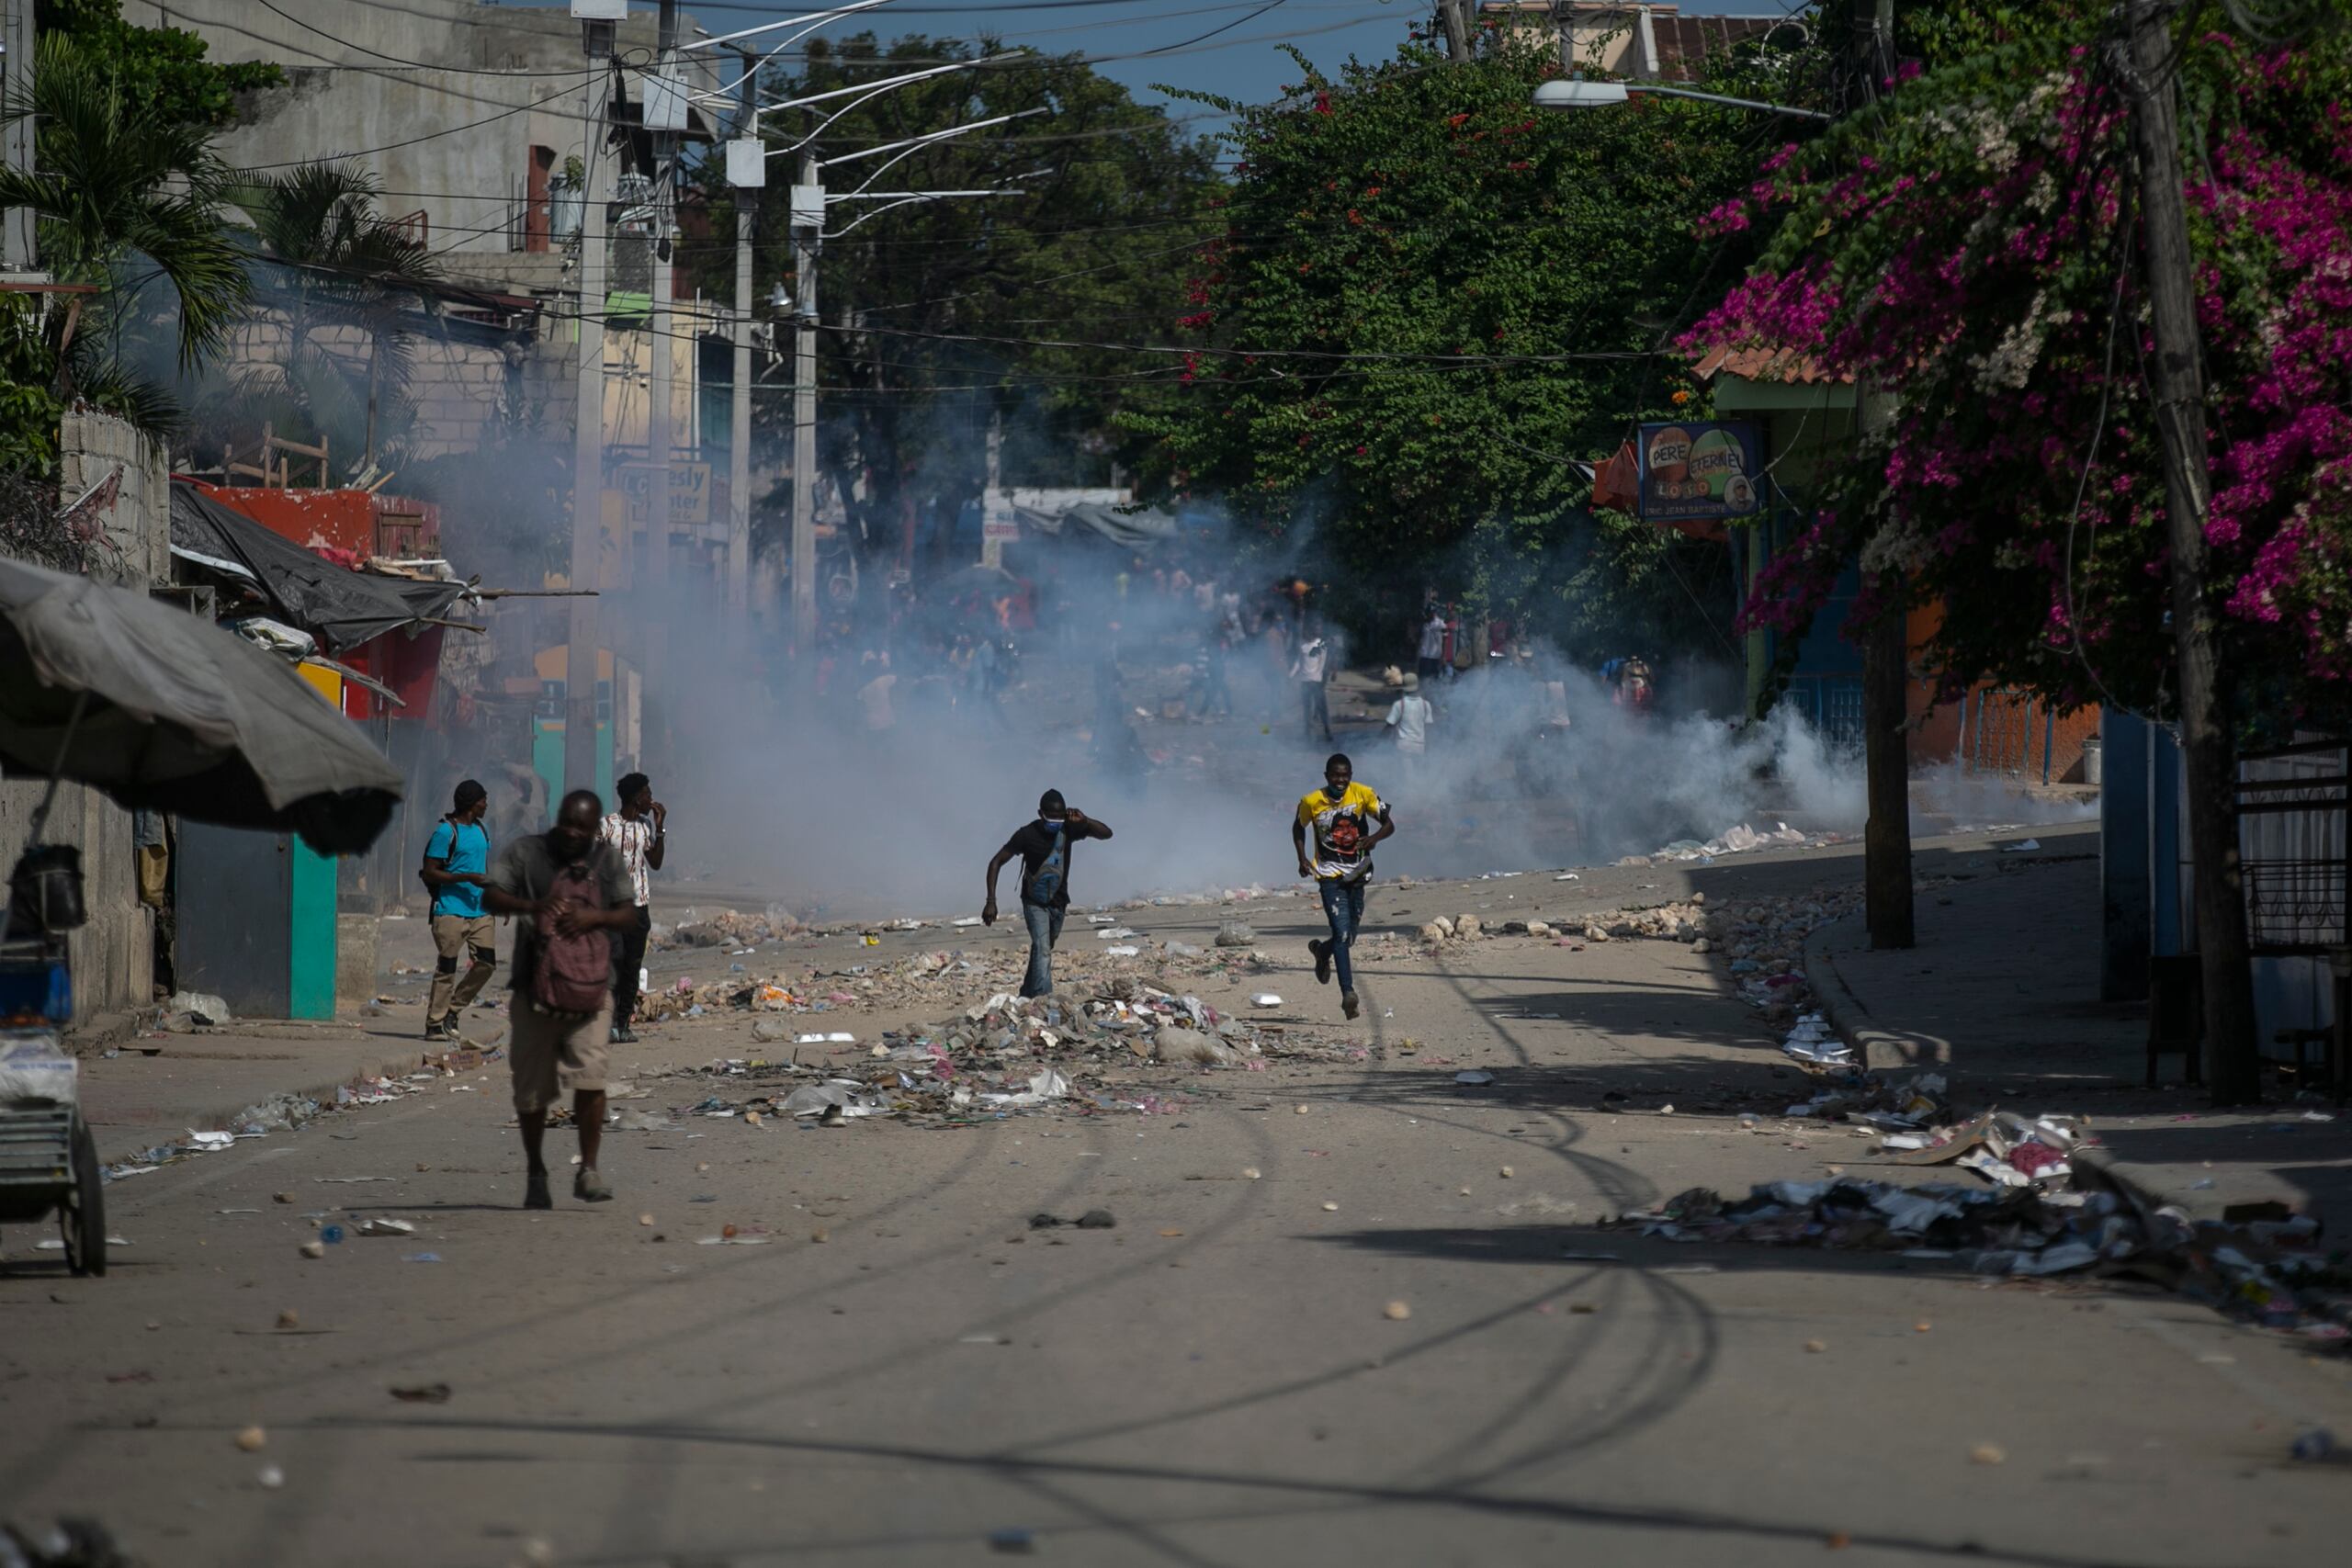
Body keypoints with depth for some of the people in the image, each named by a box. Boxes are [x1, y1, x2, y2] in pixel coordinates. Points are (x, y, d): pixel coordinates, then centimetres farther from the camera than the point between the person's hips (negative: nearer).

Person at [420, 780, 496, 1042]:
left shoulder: (481, 831, 17)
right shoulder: (445, 832, -8)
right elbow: (430, 873, -11)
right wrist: (469, 878, -18)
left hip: (479, 910, 7)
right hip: (450, 909, -7)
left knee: (487, 962, 0)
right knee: (447, 967, -6)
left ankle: (452, 1010, 14)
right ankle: (434, 1025, -1)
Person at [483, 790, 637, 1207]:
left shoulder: (607, 859, 10)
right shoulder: (526, 852, 4)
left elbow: (628, 913, 8)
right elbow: (491, 897, -4)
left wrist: (595, 916, -13)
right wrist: (534, 907, -22)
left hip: (589, 984, 0)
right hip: (535, 985, 0)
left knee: (590, 1073, -17)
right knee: (531, 1086, 4)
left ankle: (588, 1170, -10)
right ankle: (536, 1174, 20)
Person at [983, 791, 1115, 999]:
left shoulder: (1068, 829, -10)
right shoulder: (1027, 834, -20)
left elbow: (1106, 833, -13)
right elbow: (996, 863, -14)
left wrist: (1083, 820, -33)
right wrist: (991, 901, -21)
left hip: (1058, 902, 5)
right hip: (1034, 902, -5)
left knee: (1043, 949, 19)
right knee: (1042, 950, -22)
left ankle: (1027, 994, 37)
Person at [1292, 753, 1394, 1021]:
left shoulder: (1363, 795, -8)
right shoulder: (1311, 801, -8)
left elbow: (1389, 825, -3)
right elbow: (1298, 827, 11)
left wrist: (1374, 837, -25)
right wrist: (1302, 860, 1)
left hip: (1357, 874, 3)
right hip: (1330, 875, -3)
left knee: (1350, 937, 11)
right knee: (1342, 933, -17)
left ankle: (1322, 950, 45)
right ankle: (1348, 992, -19)